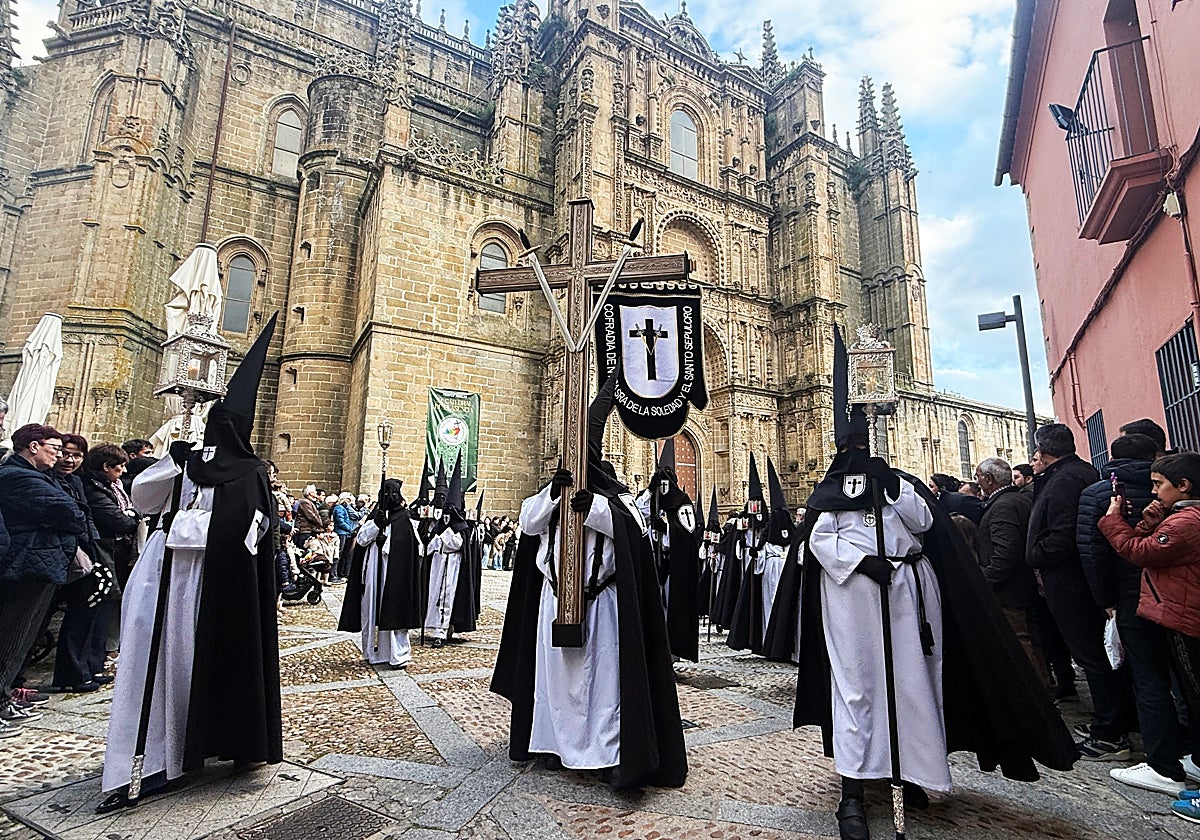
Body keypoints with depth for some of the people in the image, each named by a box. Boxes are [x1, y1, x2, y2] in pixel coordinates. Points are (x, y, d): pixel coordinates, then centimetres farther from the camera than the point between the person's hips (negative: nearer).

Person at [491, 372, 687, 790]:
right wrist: (552, 495, -19)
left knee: (603, 673, -2)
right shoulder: (554, 486, 11)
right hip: (555, 596, 3)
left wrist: (596, 507, -24)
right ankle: (561, 743, 26)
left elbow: (637, 528, -13)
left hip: (600, 599, -3)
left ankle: (609, 751, 7)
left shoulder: (614, 492, 2)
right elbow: (528, 522, -2)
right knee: (558, 672, 11)